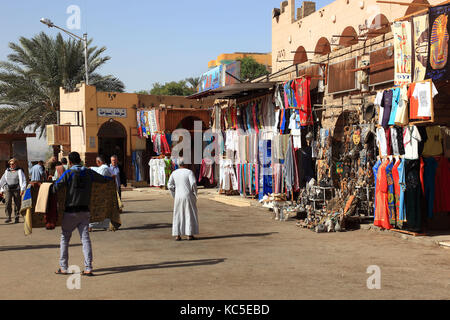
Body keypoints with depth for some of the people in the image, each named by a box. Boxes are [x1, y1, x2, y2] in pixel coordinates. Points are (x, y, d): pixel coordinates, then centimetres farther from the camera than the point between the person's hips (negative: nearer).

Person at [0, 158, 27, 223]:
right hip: (8, 189, 3)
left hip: (17, 189, -3)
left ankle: (16, 218, 9)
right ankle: (8, 217, -12)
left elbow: (23, 180, -7)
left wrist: (22, 189, -19)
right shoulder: (7, 171, 15)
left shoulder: (19, 171, 2)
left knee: (17, 204, -1)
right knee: (8, 203, -13)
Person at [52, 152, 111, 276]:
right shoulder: (89, 172, 4)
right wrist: (110, 178, 37)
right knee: (85, 238, 3)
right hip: (84, 211, 3)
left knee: (65, 238, 11)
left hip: (70, 211, -3)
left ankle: (63, 267, 15)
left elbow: (56, 187, -16)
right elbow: (104, 180, 15)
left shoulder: (69, 173, -8)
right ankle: (88, 268, -3)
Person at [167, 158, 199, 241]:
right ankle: (190, 235, 5)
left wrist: (175, 195, 11)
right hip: (188, 197, -4)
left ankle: (177, 235, 8)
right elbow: (193, 183, -20)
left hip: (178, 197, 4)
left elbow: (170, 185, 2)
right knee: (190, 215, 7)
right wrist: (195, 194, -6)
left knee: (178, 216, 12)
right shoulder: (189, 172, -8)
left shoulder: (174, 173, 5)